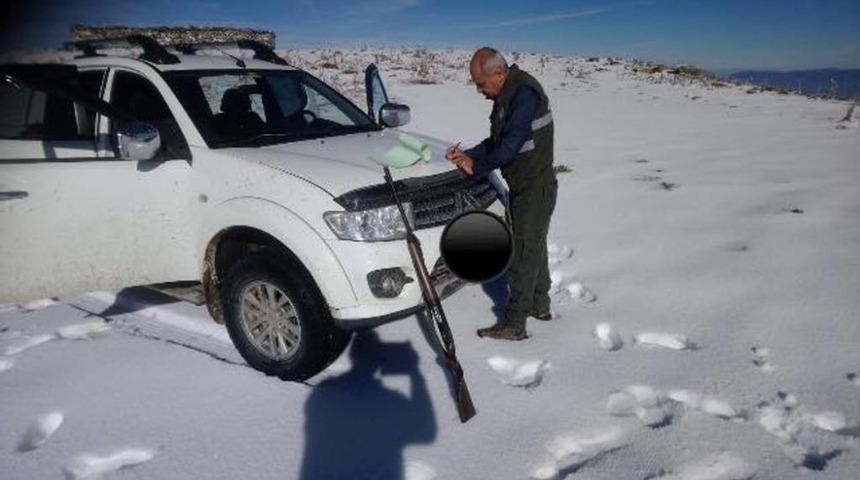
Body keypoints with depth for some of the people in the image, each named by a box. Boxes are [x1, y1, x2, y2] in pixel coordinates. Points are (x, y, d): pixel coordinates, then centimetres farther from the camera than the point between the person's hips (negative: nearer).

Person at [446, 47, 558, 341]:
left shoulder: (524, 95, -21)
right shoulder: (507, 96, 10)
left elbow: (510, 145, -26)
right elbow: (495, 141, 13)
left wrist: (476, 167, -15)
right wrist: (468, 156, -2)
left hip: (535, 189, -10)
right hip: (524, 187, 10)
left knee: (522, 254, -5)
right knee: (533, 248, 20)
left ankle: (514, 324, 3)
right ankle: (539, 306, 35)